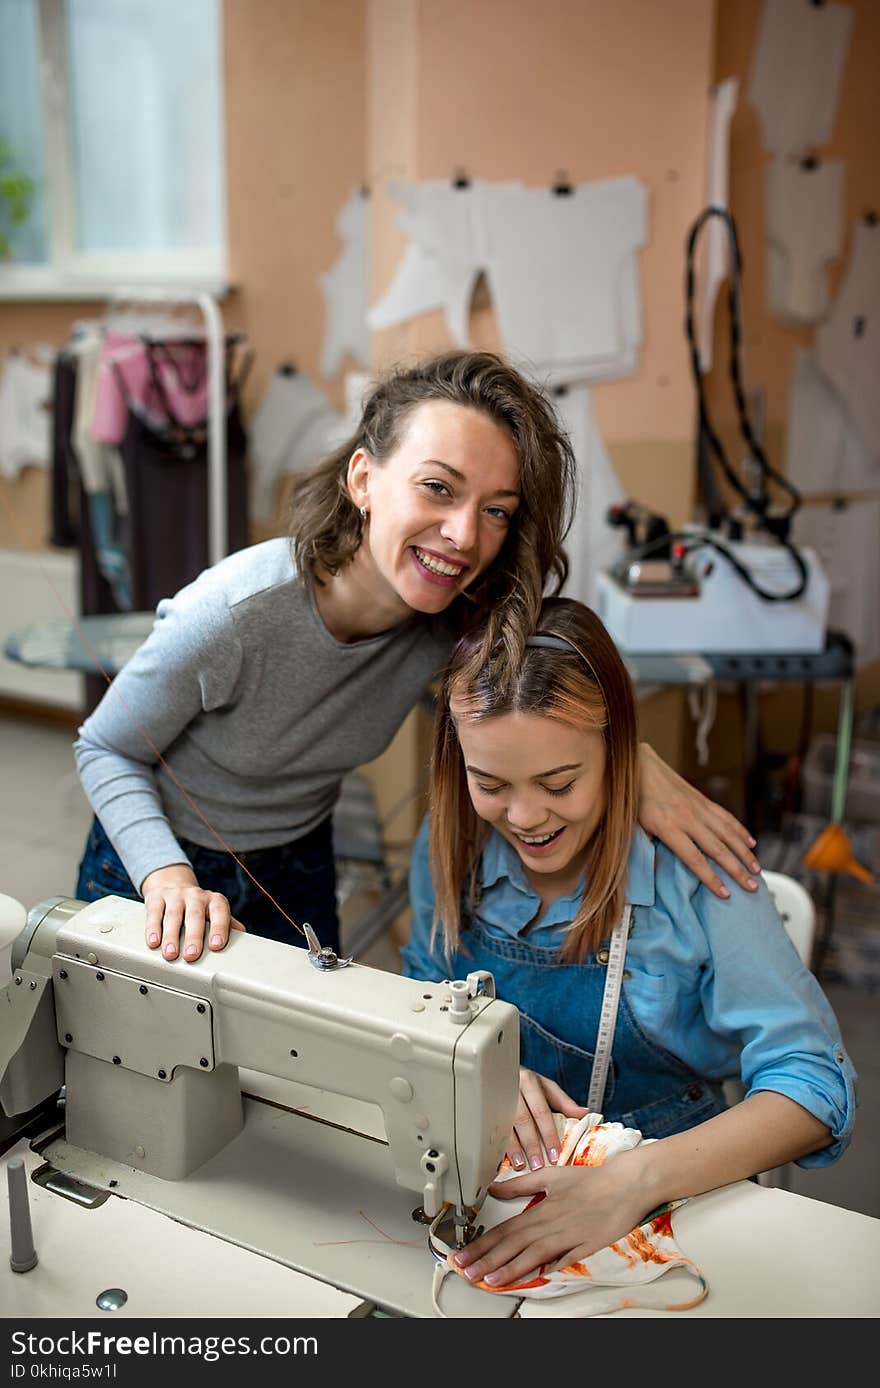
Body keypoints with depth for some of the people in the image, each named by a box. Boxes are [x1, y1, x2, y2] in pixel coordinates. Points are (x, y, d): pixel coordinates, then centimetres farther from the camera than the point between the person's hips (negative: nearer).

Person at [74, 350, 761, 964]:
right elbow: (106, 751, -20)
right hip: (154, 868, -3)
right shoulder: (236, 614, -35)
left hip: (298, 868, 3)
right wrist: (170, 878, -36)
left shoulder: (462, 620, -24)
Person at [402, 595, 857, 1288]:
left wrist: (635, 1178, -34)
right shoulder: (450, 846, -6)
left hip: (666, 1189, -3)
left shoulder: (691, 869, -17)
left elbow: (815, 1084, -18)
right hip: (481, 1173, 3)